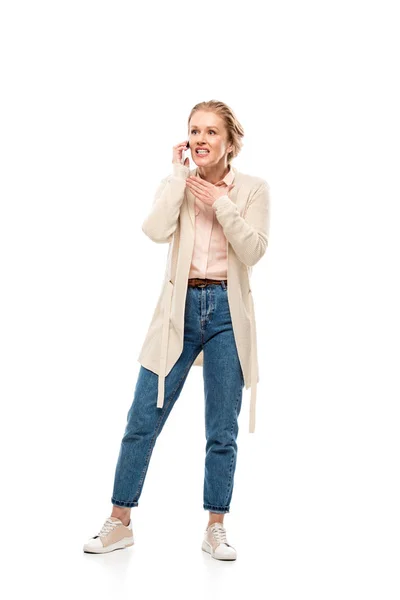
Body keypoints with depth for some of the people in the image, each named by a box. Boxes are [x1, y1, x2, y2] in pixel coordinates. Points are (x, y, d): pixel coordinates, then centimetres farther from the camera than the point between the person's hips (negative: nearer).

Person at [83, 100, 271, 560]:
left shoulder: (253, 189, 2)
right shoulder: (178, 183, 5)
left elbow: (253, 251, -11)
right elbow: (155, 230, -15)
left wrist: (219, 202, -14)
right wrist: (178, 173, -10)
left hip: (227, 313, -1)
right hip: (181, 308, 1)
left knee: (222, 432, 7)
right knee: (142, 422, 3)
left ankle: (215, 529, 22)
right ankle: (119, 523, 18)